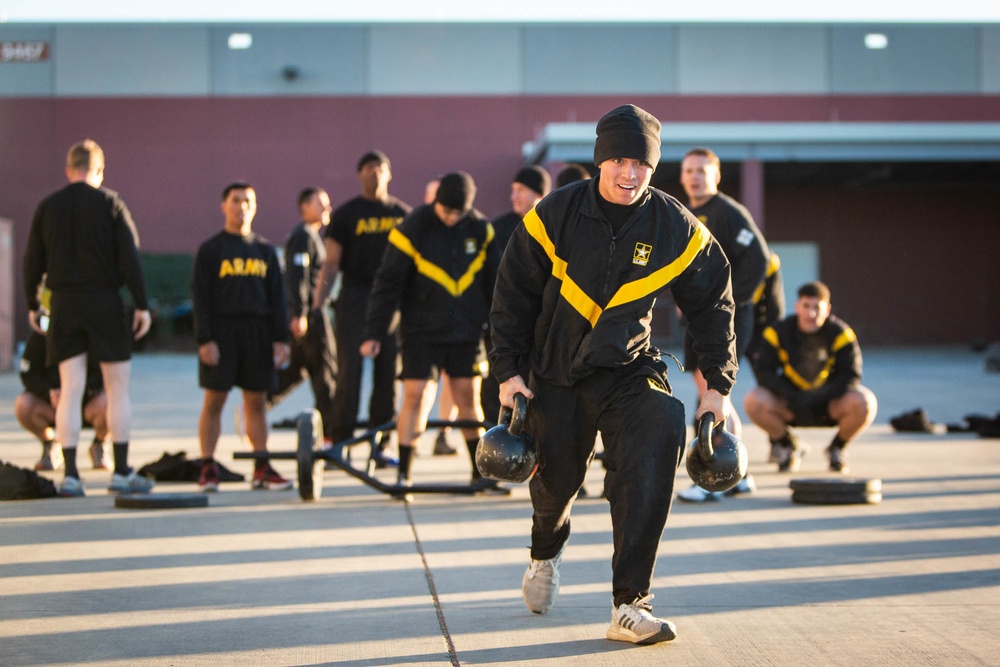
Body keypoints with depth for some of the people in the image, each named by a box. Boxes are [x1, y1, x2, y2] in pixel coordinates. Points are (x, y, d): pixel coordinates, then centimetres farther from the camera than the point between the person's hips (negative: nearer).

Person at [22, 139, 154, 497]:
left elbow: (32, 262, 7)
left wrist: (32, 305, 19)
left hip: (64, 306, 3)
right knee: (118, 388, 4)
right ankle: (121, 473, 3)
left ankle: (70, 474, -1)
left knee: (70, 390, 3)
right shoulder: (110, 204, -3)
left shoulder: (47, 207, 5)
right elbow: (130, 257, -8)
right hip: (105, 303, -3)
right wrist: (142, 305, -6)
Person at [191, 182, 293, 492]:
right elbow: (200, 298, -2)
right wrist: (204, 339, -11)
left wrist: (281, 338, 4)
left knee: (257, 401, 4)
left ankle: (262, 468, 8)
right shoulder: (210, 249, 3)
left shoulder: (265, 250, 13)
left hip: (258, 334, 3)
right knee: (214, 400, -3)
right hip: (222, 332, -3)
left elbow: (277, 298, 13)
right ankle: (208, 468, 0)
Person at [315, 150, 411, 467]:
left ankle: (379, 445, 10)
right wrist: (317, 303, -7)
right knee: (349, 372, -5)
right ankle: (340, 443, 1)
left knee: (388, 373, 3)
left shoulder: (403, 214, 11)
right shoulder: (346, 213, 3)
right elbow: (331, 262, 1)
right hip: (355, 297, -3)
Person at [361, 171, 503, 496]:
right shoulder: (412, 230, -10)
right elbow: (387, 284, -8)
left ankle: (480, 473, 15)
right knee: (416, 396, -8)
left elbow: (492, 283, 12)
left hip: (466, 332, 3)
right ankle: (403, 475, -1)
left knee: (468, 398, 7)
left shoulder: (480, 230, 1)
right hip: (421, 332, -3)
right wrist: (373, 333, -9)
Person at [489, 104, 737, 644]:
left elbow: (712, 305, 2)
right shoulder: (554, 216, -11)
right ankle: (546, 550, 50)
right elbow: (514, 295, -1)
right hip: (554, 371, 0)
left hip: (628, 369, 0)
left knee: (661, 435, -26)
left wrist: (718, 385, 1)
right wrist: (507, 370, -4)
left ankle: (629, 603, -21)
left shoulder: (677, 229, -9)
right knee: (556, 479, 7)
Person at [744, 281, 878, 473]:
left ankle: (837, 448, 2)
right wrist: (793, 398, -27)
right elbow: (764, 372, -12)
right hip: (790, 406, 1)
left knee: (864, 403, -32)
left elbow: (851, 376, -14)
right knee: (754, 401, -28)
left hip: (830, 404, -1)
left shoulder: (841, 334, -11)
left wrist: (818, 397, -27)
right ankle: (789, 446, 2)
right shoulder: (778, 333, -9)